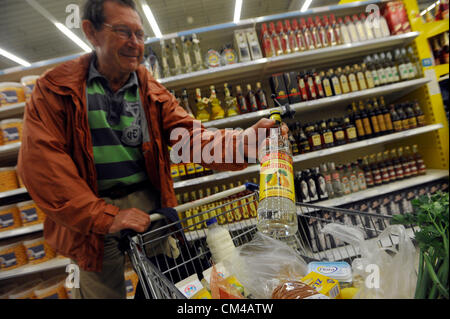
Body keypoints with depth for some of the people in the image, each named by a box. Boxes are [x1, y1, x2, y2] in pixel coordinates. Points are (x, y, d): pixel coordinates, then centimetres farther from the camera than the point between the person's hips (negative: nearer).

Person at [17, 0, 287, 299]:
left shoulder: (154, 93, 6)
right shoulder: (55, 88, -2)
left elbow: (191, 135, -6)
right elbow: (40, 160, -12)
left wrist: (240, 142, -27)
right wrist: (104, 216, -19)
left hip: (149, 203, 3)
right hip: (90, 217, -2)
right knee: (103, 290, 13)